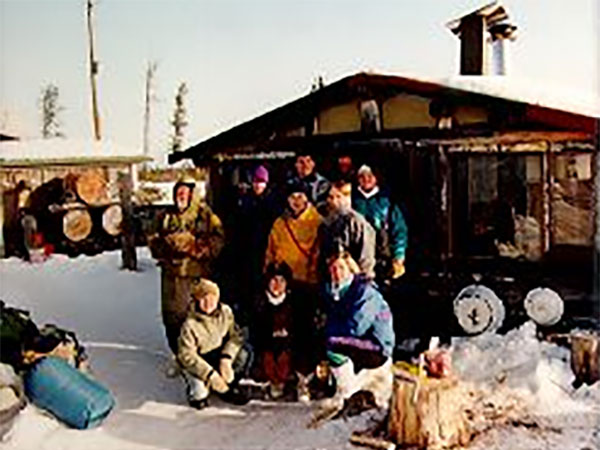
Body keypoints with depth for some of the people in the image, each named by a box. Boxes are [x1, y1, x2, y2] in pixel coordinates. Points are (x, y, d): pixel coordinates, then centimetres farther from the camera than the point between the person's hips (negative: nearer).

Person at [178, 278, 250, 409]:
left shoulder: (225, 311, -12)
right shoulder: (190, 325, -25)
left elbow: (235, 336, -8)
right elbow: (186, 355, -23)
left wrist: (226, 359, -24)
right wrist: (210, 374, -28)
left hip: (220, 355, 4)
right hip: (198, 363, -4)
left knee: (243, 354, -21)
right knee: (199, 391, -26)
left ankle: (229, 388, 4)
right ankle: (198, 393, 16)